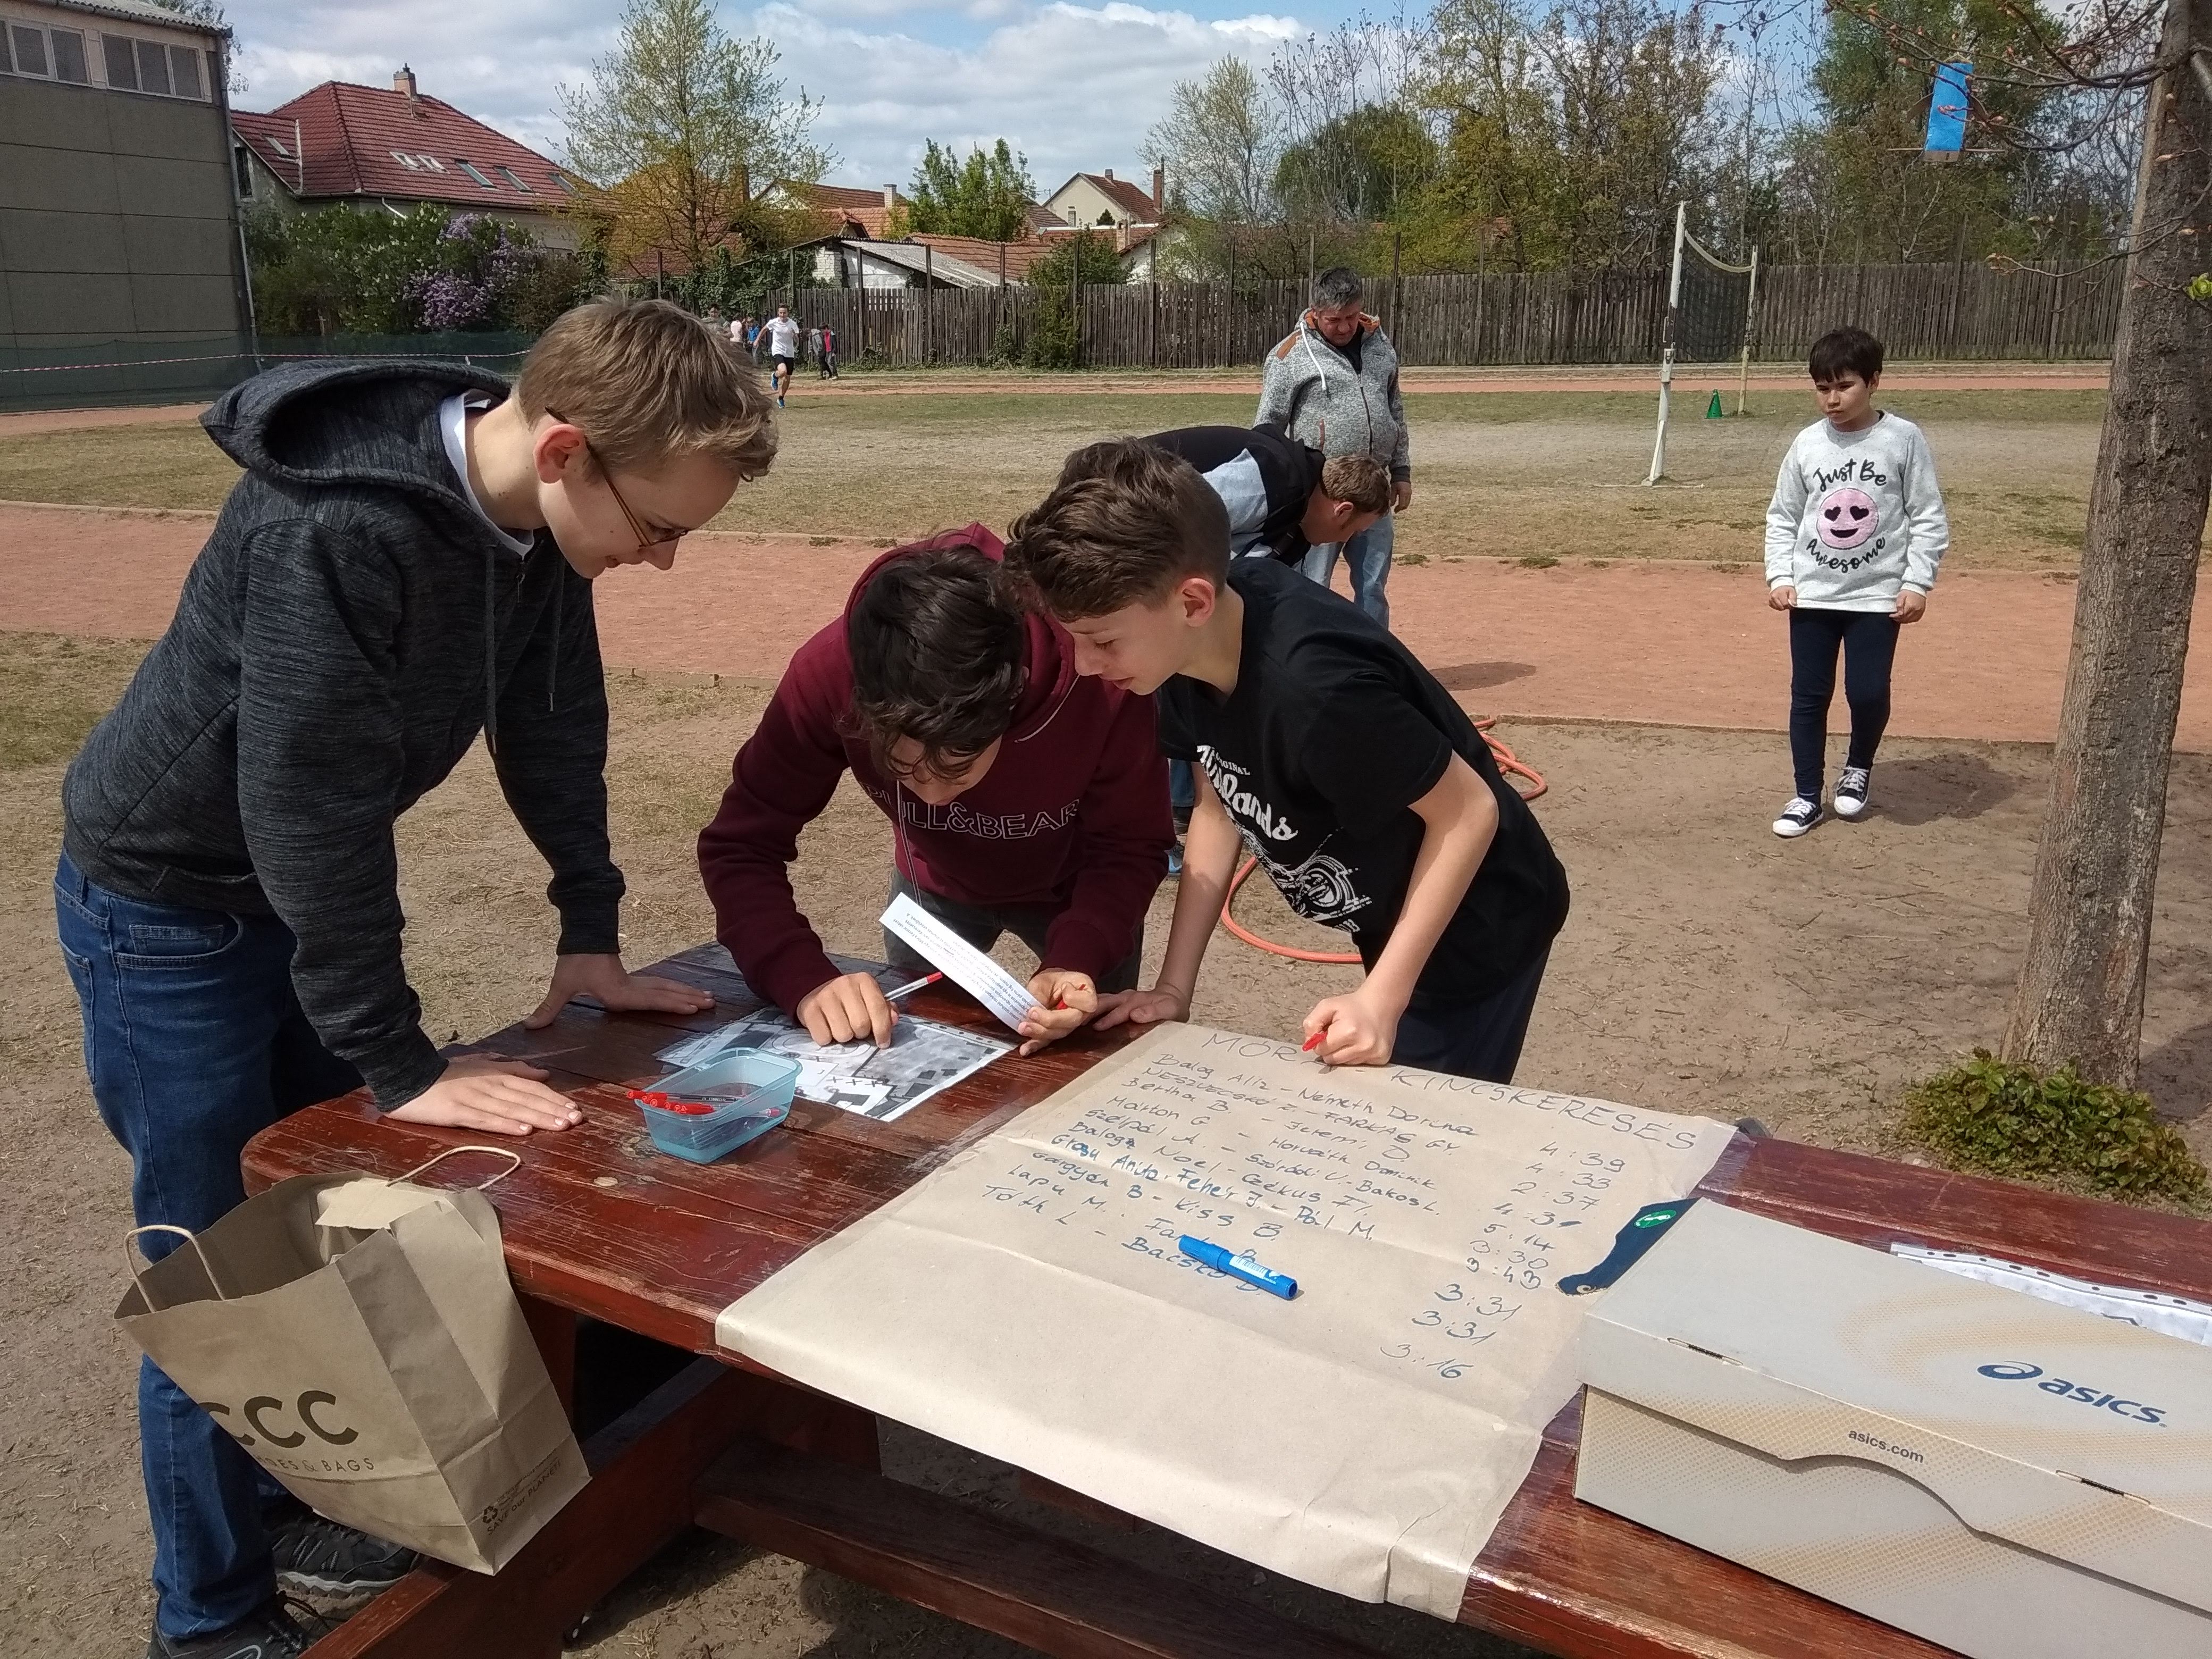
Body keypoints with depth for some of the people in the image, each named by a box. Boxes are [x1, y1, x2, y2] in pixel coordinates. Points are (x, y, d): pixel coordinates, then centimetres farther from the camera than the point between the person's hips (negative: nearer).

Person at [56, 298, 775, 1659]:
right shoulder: (336, 530, -35)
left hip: (303, 880, 7)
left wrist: (594, 936, 1)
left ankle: (310, 1511, 35)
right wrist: (405, 1067, -26)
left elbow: (555, 722, -1)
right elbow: (312, 809, -32)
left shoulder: (534, 509, -12)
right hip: (169, 901, -7)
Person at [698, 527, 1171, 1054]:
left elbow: (1130, 849, -25)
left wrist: (1076, 961, -44)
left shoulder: (1101, 684, -40)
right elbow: (741, 846, -28)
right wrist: (807, 979, -45)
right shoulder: (828, 674, -36)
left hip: (1075, 890, -1)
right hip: (935, 885, 1)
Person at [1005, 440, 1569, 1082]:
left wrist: (1381, 998, -27)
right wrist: (1174, 988, -5)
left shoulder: (1314, 685, -38)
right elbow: (1220, 803, -1)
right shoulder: (1187, 649, -14)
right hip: (1399, 919, 8)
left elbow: (1470, 812, -26)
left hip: (1476, 924, -8)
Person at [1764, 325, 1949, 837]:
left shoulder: (1903, 439, -6)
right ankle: (1807, 797, 17)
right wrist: (1780, 576, -3)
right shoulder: (1807, 444, 1)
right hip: (1812, 595, 2)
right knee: (1808, 696, 5)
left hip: (1877, 595, -2)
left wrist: (1916, 582, -10)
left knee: (1868, 693, -6)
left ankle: (1859, 766, 25)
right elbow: (1782, 517, 8)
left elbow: (1929, 519, -3)